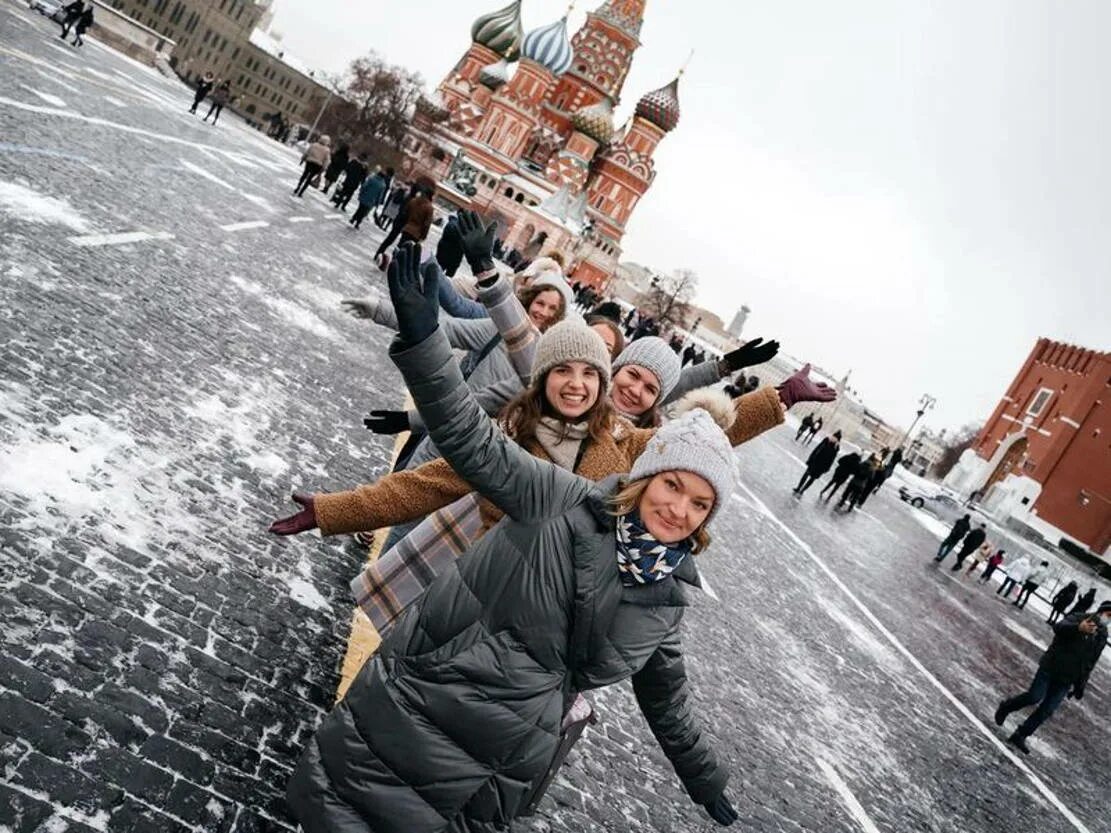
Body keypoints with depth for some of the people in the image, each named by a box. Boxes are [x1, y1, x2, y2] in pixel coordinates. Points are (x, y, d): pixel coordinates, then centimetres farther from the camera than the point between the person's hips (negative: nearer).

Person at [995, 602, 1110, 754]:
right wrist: (1078, 627, -46)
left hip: (1066, 680, 5)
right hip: (1050, 667, -5)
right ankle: (1006, 707, 13)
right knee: (1035, 697, -15)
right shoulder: (1078, 618, -4)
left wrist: (1080, 686, 14)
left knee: (1047, 710, -1)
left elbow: (1090, 663, 17)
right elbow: (1059, 627, -26)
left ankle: (1020, 736, 9)